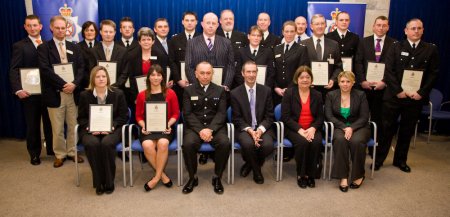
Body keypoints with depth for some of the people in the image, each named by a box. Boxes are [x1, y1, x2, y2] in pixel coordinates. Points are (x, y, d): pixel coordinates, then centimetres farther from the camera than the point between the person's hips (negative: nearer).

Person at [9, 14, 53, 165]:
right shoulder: (19, 46, 1)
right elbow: (14, 70, -7)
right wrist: (18, 89, -16)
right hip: (30, 92, -2)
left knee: (50, 121, 10)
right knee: (32, 124, 9)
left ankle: (51, 149, 27)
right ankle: (34, 154, 22)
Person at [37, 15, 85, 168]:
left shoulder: (74, 48, 12)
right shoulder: (44, 48, 1)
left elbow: (81, 68, 4)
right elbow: (45, 70, -11)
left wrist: (74, 84, -12)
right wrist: (63, 84, -17)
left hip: (73, 92, 3)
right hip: (55, 93, -3)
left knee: (73, 126, 9)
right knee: (57, 128, 5)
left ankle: (72, 152, 23)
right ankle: (60, 154, 20)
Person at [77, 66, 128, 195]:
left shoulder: (118, 94, 5)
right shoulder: (84, 95, 8)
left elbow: (123, 116, 3)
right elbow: (81, 118, 9)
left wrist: (111, 126, -13)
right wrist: (89, 127, -12)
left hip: (112, 129, -1)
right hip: (90, 130, 1)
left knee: (107, 144, -34)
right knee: (92, 144, -33)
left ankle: (109, 182, -16)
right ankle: (98, 183, -17)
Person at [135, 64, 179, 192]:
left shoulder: (170, 93, 5)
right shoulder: (142, 95, 9)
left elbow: (176, 113, 8)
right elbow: (138, 116, 13)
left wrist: (169, 124, -9)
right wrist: (143, 126, -6)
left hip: (165, 129, -1)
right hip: (148, 129, 1)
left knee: (163, 143, -35)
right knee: (147, 145, -32)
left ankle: (157, 177, -16)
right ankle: (163, 176, -13)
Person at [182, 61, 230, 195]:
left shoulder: (220, 91, 11)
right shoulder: (189, 91, 9)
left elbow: (221, 113, 1)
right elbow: (188, 114, 0)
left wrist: (210, 129, -16)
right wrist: (200, 130, -15)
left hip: (215, 127, 1)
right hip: (194, 127, 0)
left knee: (225, 143, -29)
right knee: (188, 144, -31)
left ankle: (217, 177, -8)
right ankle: (193, 177, -8)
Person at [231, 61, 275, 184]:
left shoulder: (266, 91, 5)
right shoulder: (235, 93, 1)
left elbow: (269, 116, 2)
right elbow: (237, 118, -1)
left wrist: (260, 129, -16)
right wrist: (249, 130, -18)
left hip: (263, 128, 2)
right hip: (244, 128, -1)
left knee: (268, 145, -29)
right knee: (248, 144, -34)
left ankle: (251, 164, 6)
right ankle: (256, 170, 0)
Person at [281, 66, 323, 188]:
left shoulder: (317, 95, 12)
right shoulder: (289, 93, 2)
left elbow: (320, 117, 8)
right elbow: (285, 116, -6)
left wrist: (313, 128, -13)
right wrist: (300, 130, -18)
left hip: (311, 129, 3)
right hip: (294, 129, -2)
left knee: (317, 142, -29)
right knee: (302, 142, -32)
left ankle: (310, 174, -12)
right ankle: (301, 174, -12)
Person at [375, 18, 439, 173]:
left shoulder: (431, 49, 6)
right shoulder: (396, 47, 3)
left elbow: (434, 73, 2)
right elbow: (389, 71, -4)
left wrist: (421, 92, -9)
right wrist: (398, 91, -12)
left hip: (416, 97, 2)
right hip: (394, 96, -1)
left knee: (407, 130, 11)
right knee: (387, 128, 3)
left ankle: (400, 160, 25)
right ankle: (378, 159, 13)